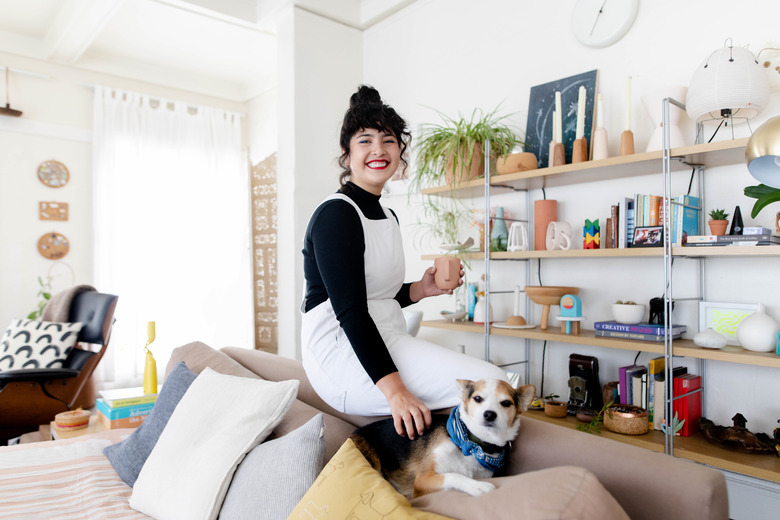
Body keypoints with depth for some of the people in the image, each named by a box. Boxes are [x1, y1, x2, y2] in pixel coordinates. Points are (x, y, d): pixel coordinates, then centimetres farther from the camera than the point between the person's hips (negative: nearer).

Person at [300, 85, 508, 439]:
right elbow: (349, 310, -21)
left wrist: (420, 290, 3)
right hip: (343, 351, -9)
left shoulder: (387, 217, 17)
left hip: (384, 341, 10)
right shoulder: (336, 214, -11)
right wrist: (394, 390, -27)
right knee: (490, 383, -20)